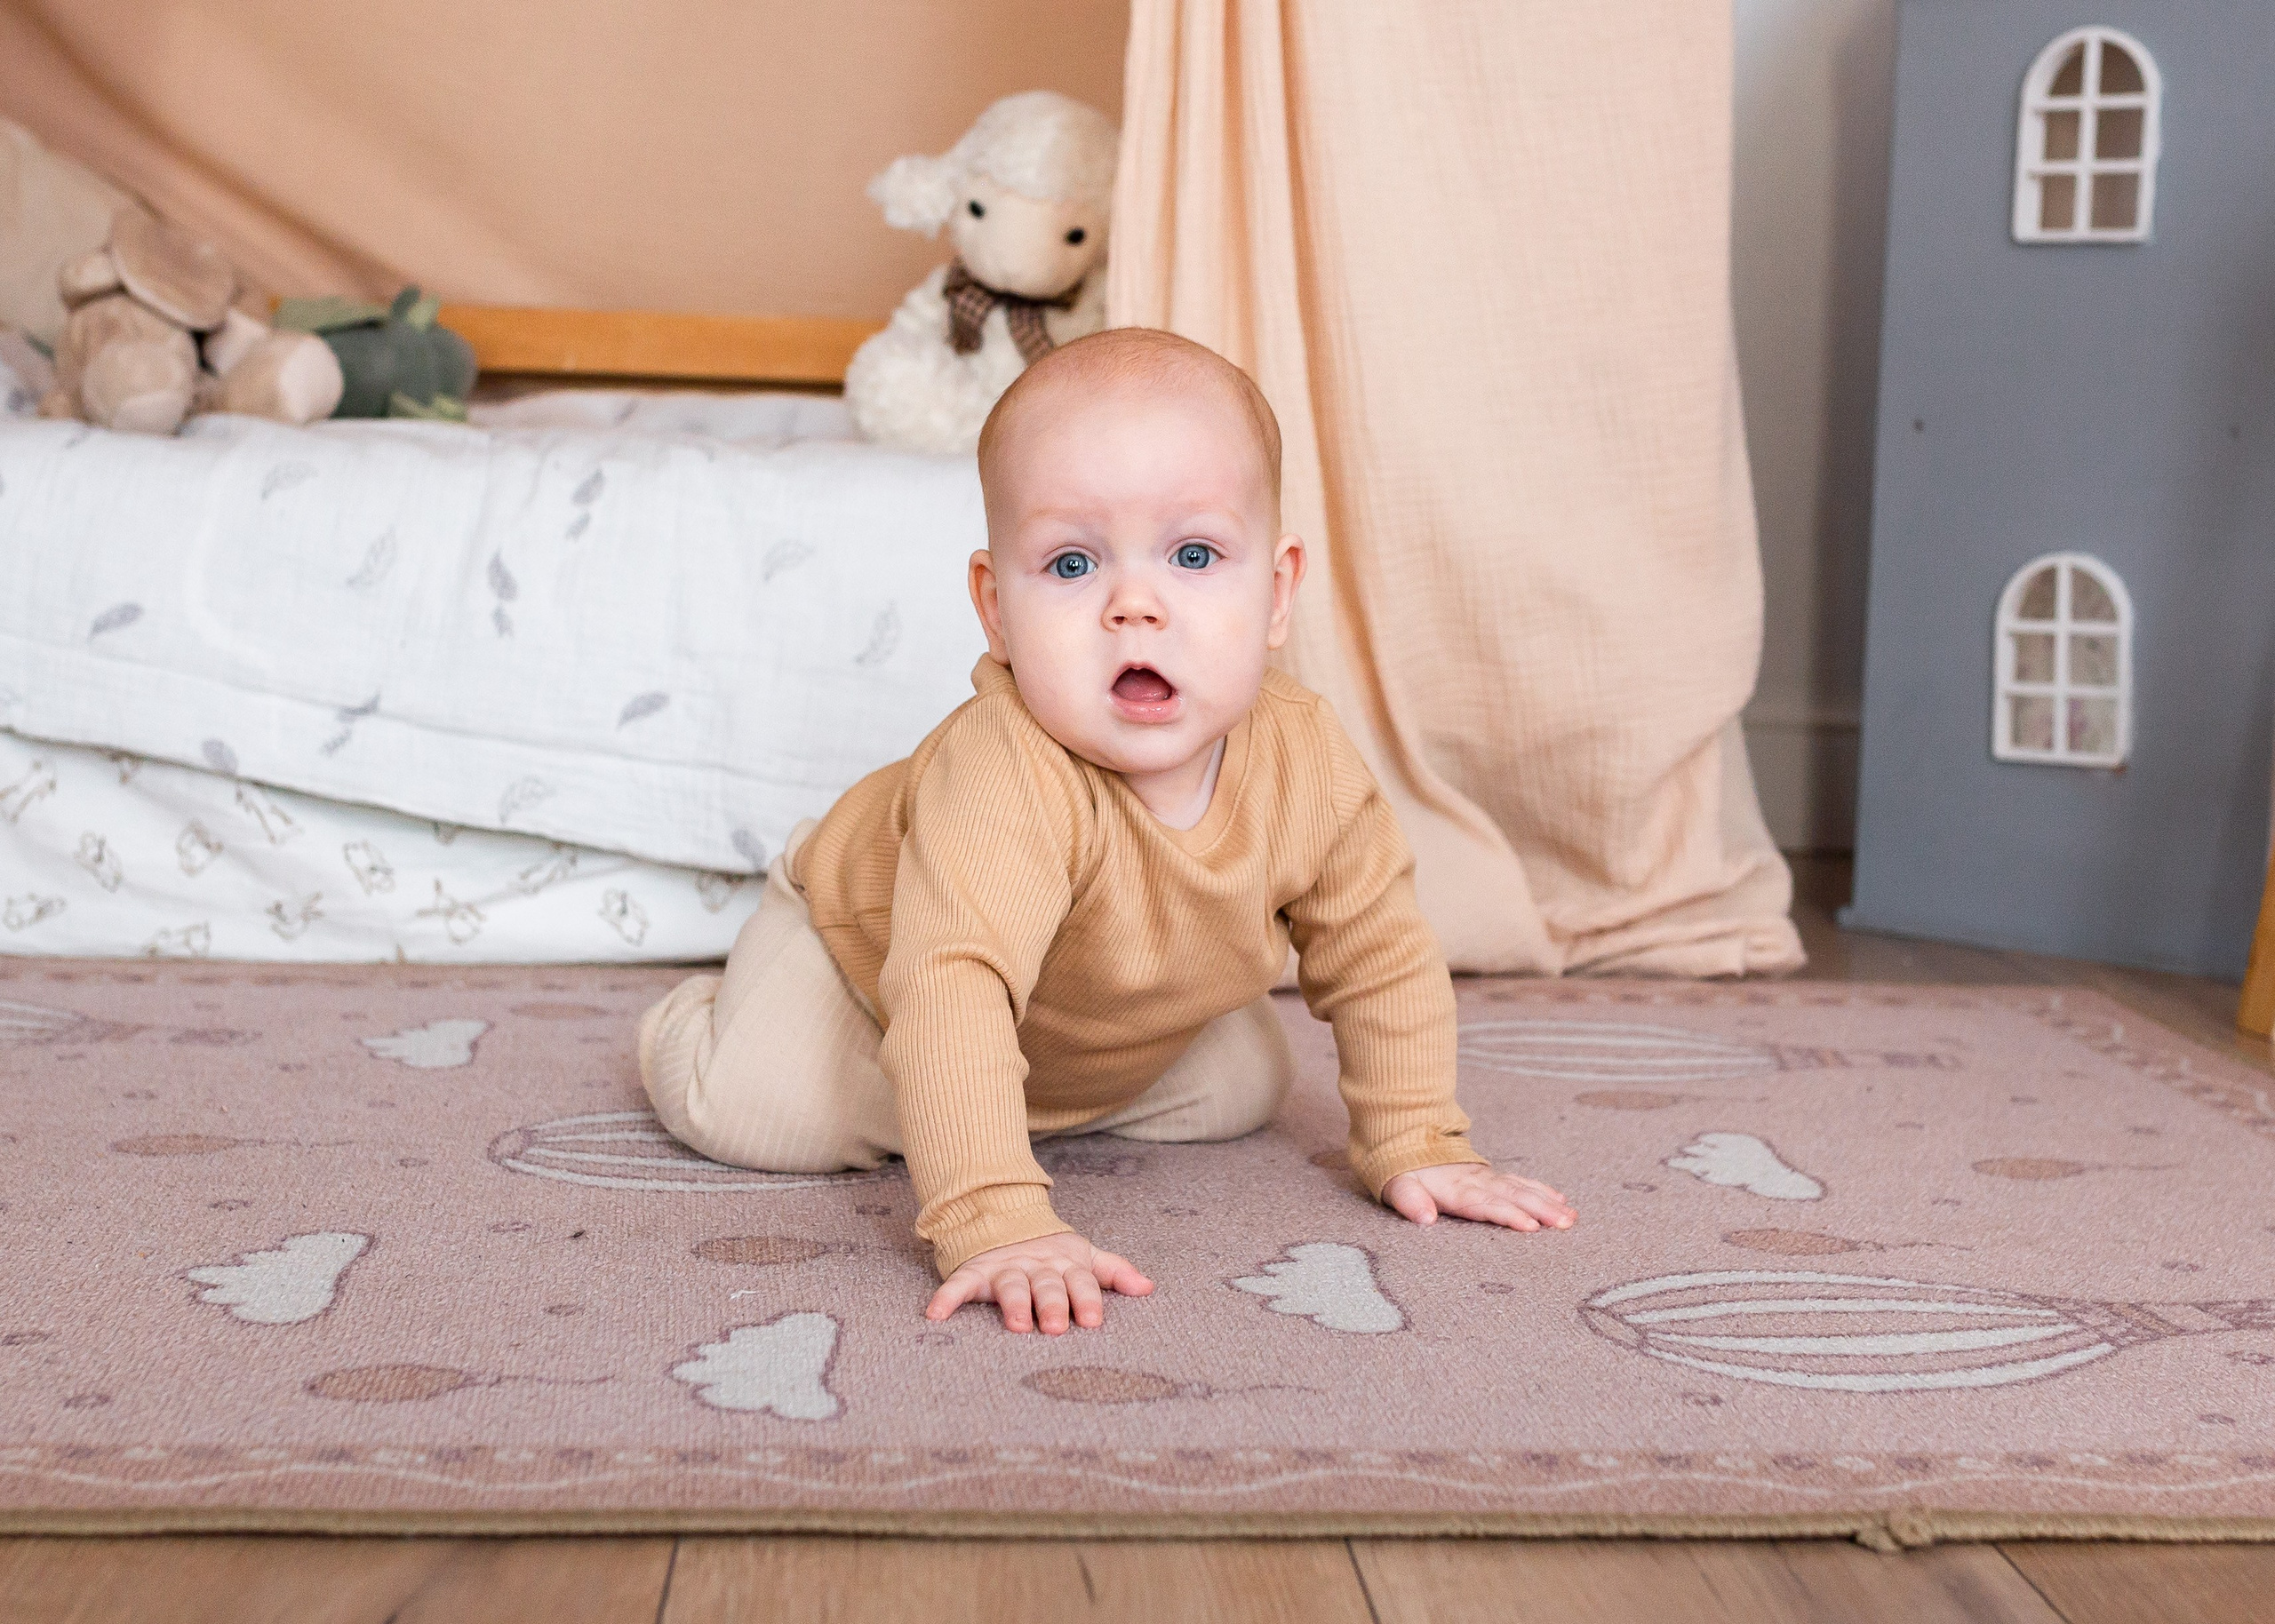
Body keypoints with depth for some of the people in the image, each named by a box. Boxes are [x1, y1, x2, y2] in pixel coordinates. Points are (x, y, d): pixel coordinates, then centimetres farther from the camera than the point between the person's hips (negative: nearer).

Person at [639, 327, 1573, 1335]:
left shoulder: (1306, 767, -28)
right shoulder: (1004, 780, -48)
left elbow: (1378, 959, -12)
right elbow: (952, 988, -56)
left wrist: (1415, 1147, -13)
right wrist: (992, 1220, -64)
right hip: (865, 938, -5)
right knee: (749, 1107, -20)